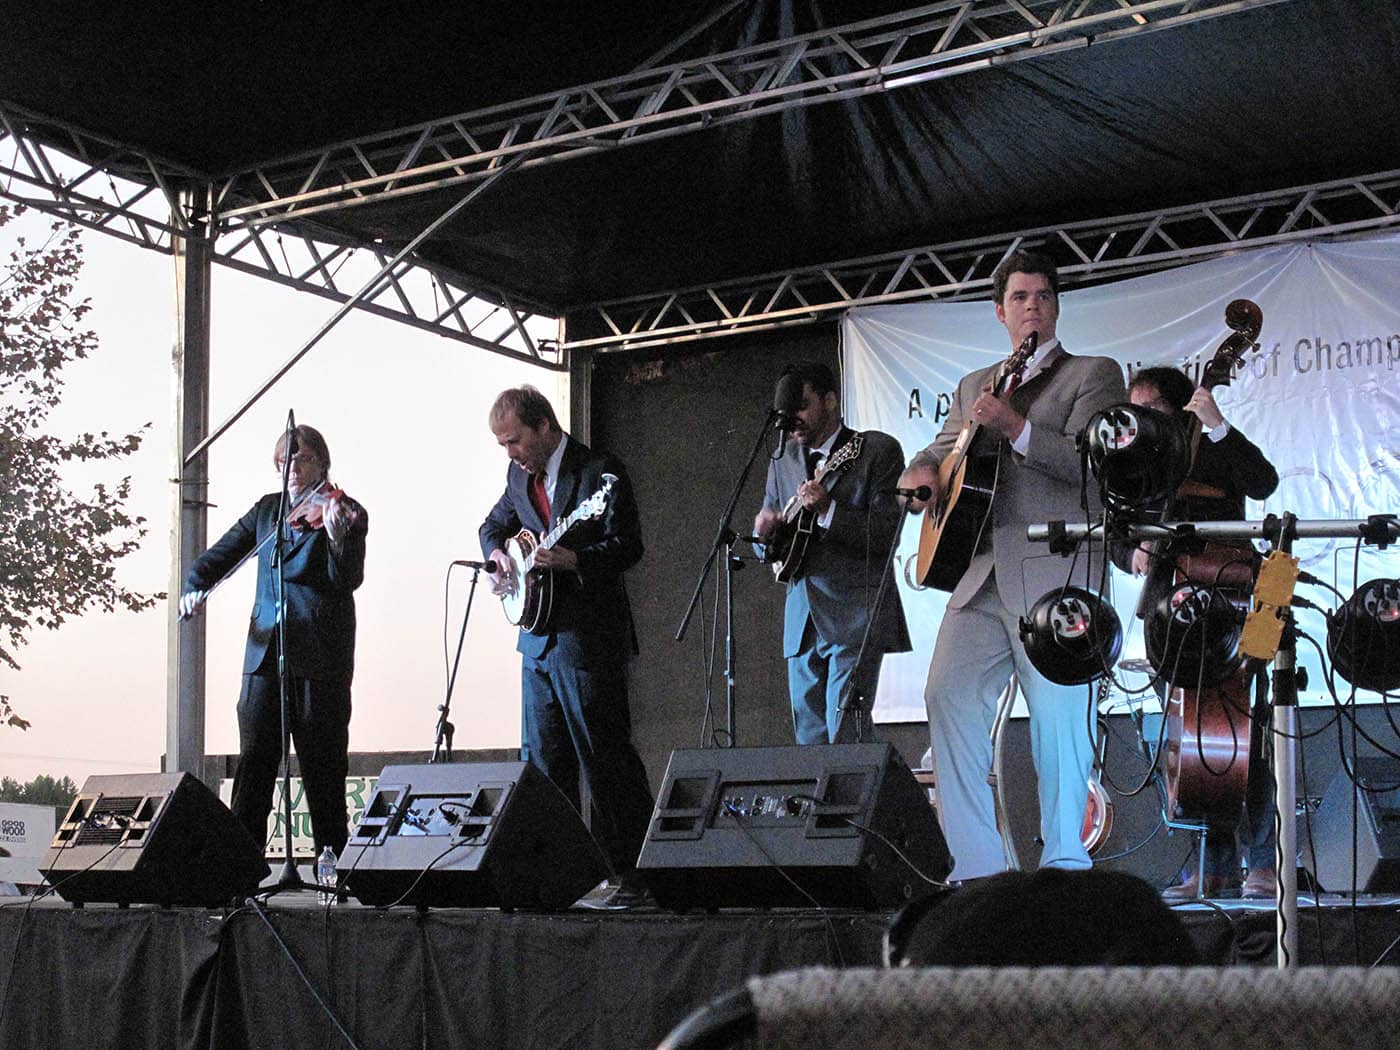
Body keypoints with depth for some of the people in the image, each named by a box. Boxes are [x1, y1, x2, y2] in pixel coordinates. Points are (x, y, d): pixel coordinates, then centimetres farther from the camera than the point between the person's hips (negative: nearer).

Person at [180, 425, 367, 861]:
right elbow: (222, 554, 16)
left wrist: (338, 538, -30)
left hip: (320, 655, -4)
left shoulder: (346, 512, -1)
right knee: (254, 758, 3)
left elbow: (348, 581, -12)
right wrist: (194, 587, -2)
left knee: (322, 758, 1)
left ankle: (332, 854, 8)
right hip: (266, 649, 4)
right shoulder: (268, 508, 15)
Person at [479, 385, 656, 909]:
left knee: (606, 758, -7)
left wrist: (571, 560, -27)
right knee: (542, 762, 10)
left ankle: (635, 874, -2)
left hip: (588, 639, -7)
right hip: (538, 638, 7)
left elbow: (628, 546, -14)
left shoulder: (602, 472, -8)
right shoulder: (520, 476, 13)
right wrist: (499, 555, 7)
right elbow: (494, 526, 28)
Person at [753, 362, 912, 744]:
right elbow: (766, 550, 20)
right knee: (809, 737, 6)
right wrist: (765, 531, -3)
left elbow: (887, 535, -10)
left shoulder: (879, 450, -1)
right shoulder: (784, 460, 15)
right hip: (803, 618, 6)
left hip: (856, 616, -6)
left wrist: (828, 510, -22)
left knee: (845, 735, -15)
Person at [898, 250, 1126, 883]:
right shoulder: (974, 386, 24)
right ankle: (975, 866, -2)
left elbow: (1089, 461, -7)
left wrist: (1015, 427, -20)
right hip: (981, 570, 5)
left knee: (1058, 711, -7)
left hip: (1055, 570, -5)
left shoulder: (1094, 374, 8)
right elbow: (940, 451, 27)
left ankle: (1065, 865, 3)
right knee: (948, 694, -7)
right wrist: (922, 473, 3)